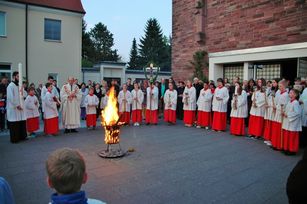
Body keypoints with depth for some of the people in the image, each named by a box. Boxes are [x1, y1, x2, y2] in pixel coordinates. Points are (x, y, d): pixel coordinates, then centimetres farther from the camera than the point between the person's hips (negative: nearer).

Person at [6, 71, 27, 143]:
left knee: (22, 123, 8)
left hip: (20, 107, 7)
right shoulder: (10, 86, -10)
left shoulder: (18, 85, 15)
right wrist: (17, 105, -16)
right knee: (14, 124, -2)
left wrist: (22, 93, -5)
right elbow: (10, 97, -16)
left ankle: (22, 136, 18)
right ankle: (14, 139, 6)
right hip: (13, 108, -7)